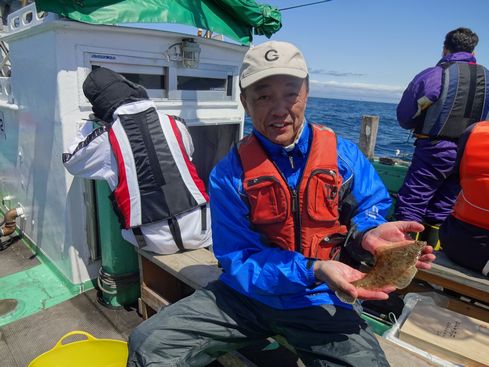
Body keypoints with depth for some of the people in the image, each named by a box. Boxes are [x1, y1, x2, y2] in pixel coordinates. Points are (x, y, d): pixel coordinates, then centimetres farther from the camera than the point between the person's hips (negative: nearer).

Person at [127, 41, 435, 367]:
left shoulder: (344, 155, -6)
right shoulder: (228, 175, -11)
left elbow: (371, 204, 5)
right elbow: (239, 261, -13)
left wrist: (368, 233, -20)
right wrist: (314, 270, -26)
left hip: (319, 301, 1)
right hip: (247, 292, 0)